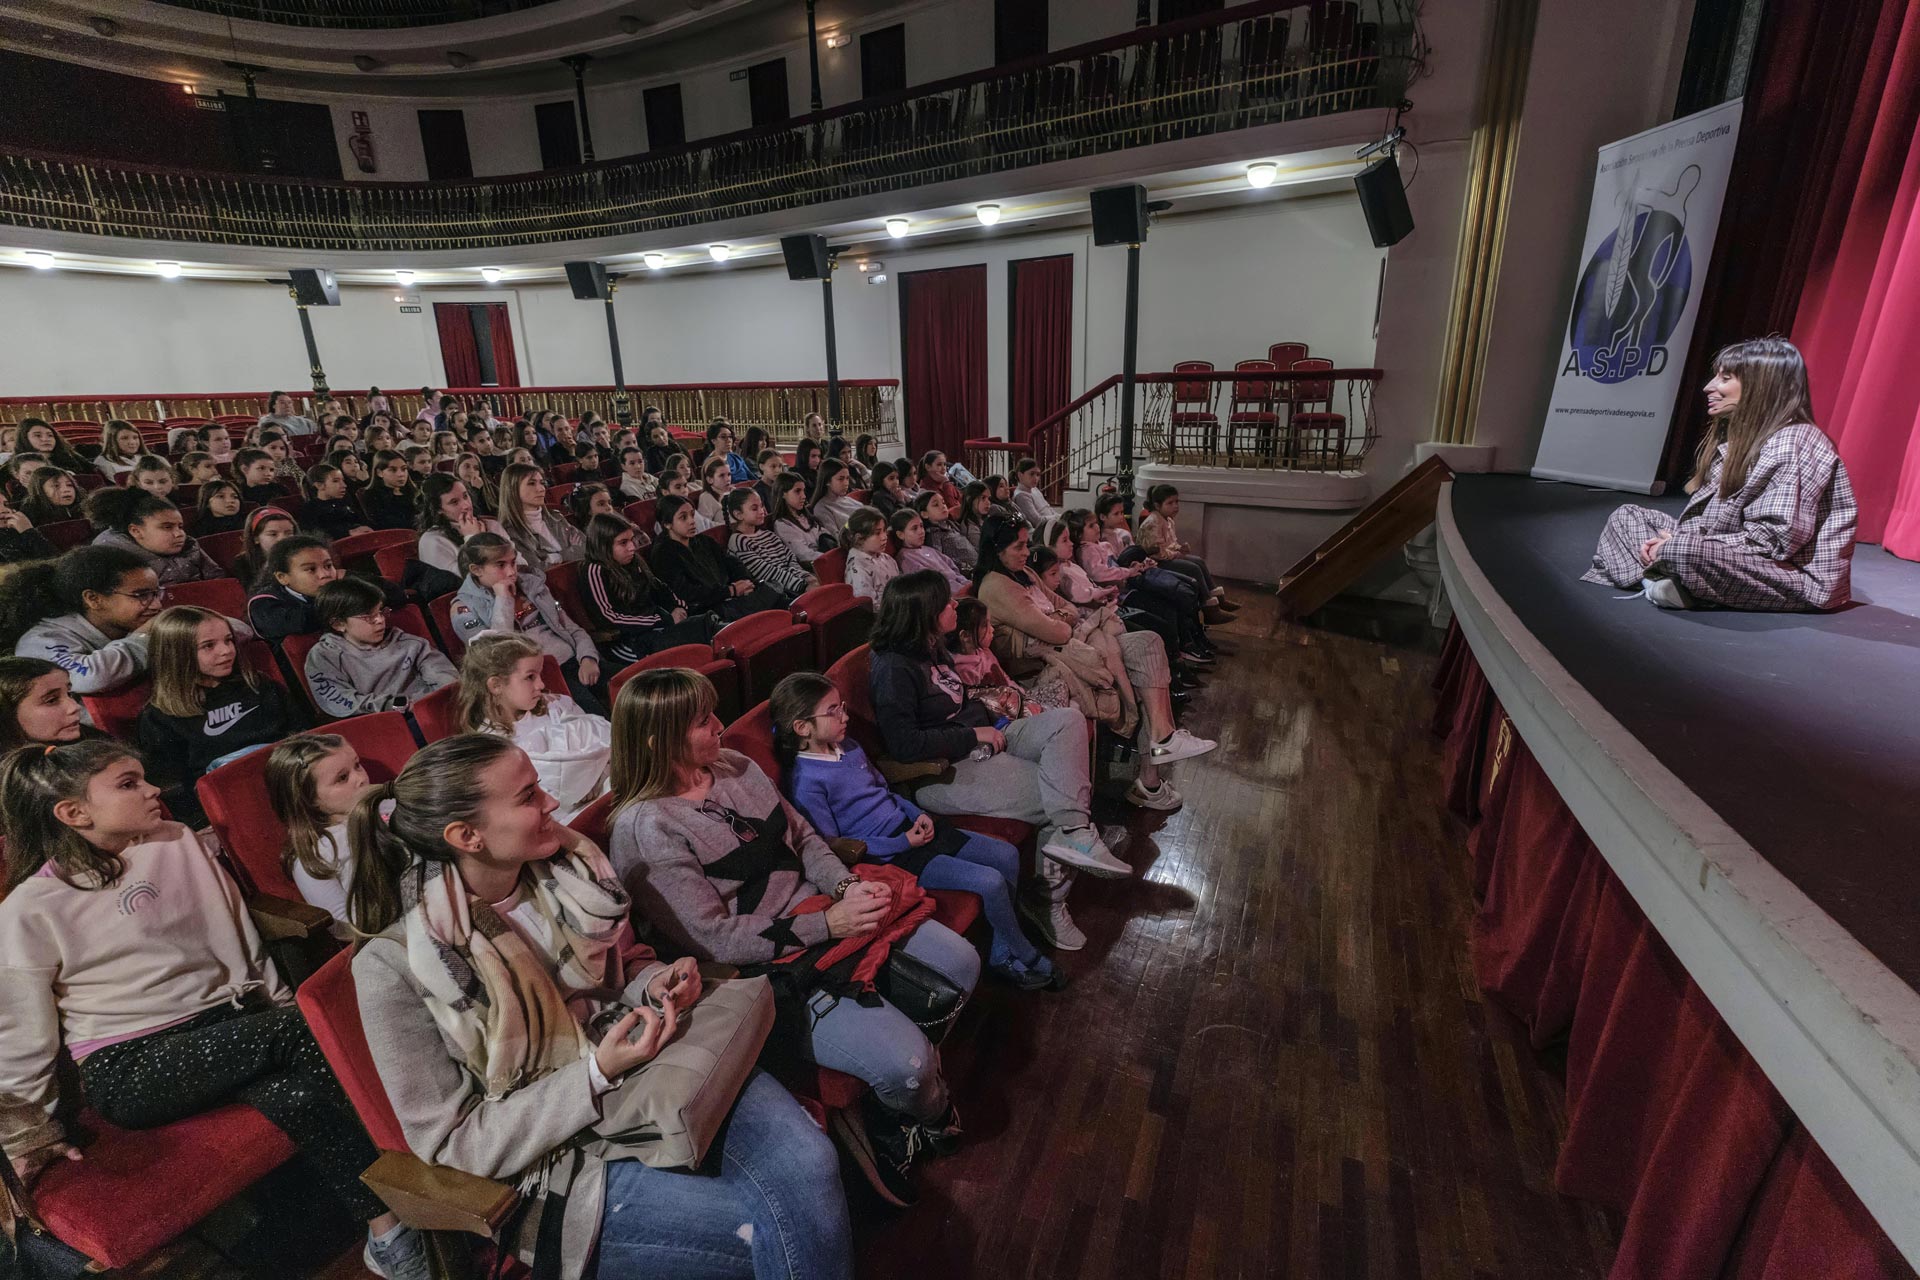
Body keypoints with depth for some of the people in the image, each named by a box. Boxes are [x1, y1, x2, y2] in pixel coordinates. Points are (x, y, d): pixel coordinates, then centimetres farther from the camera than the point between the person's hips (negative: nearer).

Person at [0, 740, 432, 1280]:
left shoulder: (180, 843, 5)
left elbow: (239, 938, 12)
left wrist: (285, 1007, 12)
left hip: (224, 1024, 4)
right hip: (126, 1069, -4)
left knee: (298, 1095, -27)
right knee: (294, 1035, -29)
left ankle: (387, 1228, -19)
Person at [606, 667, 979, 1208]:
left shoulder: (734, 766, 3)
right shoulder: (644, 829, -18)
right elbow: (713, 939, -19)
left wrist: (847, 886, -10)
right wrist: (827, 925, -22)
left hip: (822, 914, 8)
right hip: (765, 970, -8)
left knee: (961, 962, 4)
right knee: (905, 1061, -21)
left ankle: (887, 1117, 23)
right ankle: (931, 1113, 20)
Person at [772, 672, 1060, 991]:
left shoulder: (848, 746, 7)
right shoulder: (806, 784, -19)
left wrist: (918, 814, 1)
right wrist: (903, 843, -17)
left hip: (911, 828, 9)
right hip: (889, 855, -9)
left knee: (1007, 856, 3)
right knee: (990, 882, -17)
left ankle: (1002, 955, 17)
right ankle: (1028, 958, 11)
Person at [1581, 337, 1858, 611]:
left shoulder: (1791, 445, -16)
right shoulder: (1742, 435, 11)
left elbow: (1777, 540, -22)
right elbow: (1710, 513, 12)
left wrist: (1681, 544, -21)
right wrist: (1676, 538, -6)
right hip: (1744, 562, 10)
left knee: (1686, 552, -39)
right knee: (1627, 516, 6)